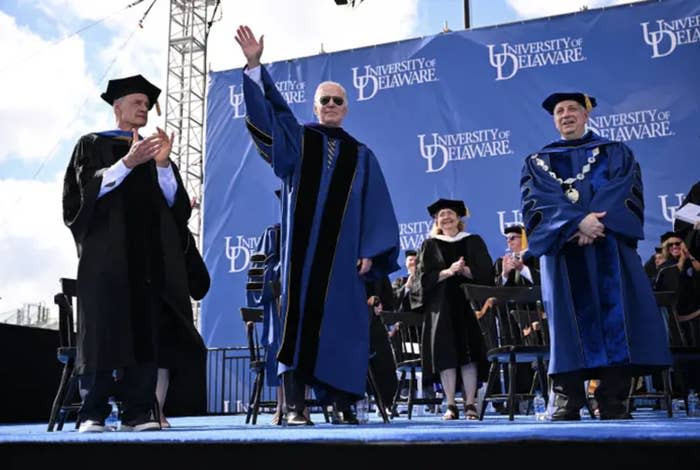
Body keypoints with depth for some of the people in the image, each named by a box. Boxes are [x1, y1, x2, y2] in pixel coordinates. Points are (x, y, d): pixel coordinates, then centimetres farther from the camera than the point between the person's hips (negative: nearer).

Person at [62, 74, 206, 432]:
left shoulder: (156, 149, 21)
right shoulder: (92, 144, 11)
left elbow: (174, 201, 8)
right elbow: (89, 188, -7)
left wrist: (162, 164, -8)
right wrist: (128, 162, -18)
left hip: (150, 254, 4)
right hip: (107, 252, -3)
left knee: (145, 330, -3)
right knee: (103, 330, -7)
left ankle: (136, 411, 0)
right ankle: (93, 412, -1)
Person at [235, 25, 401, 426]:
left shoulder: (361, 156, 13)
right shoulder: (296, 139, 11)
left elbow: (376, 209, 7)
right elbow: (269, 110, -4)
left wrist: (370, 252, -4)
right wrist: (255, 65, -17)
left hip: (342, 252, 1)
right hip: (302, 249, -1)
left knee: (341, 322, 0)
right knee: (298, 317, -4)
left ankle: (342, 404, 5)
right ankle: (295, 405, -1)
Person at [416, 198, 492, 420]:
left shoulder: (473, 241, 12)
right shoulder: (430, 245, 13)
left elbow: (485, 271, 2)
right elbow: (425, 277, 1)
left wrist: (464, 270, -16)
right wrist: (448, 271, -15)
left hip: (467, 303, 0)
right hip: (440, 306, 0)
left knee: (468, 352, -6)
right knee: (445, 353, -6)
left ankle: (470, 404, -3)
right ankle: (451, 405, -2)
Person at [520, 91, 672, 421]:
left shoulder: (616, 153, 17)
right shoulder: (537, 162, 16)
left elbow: (626, 193, 1)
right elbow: (537, 203, -1)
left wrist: (597, 222, -17)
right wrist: (578, 222, -18)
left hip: (609, 250, 0)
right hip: (563, 252, 0)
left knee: (615, 319, -7)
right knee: (570, 322, -7)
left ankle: (613, 403, -5)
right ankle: (567, 402, -7)